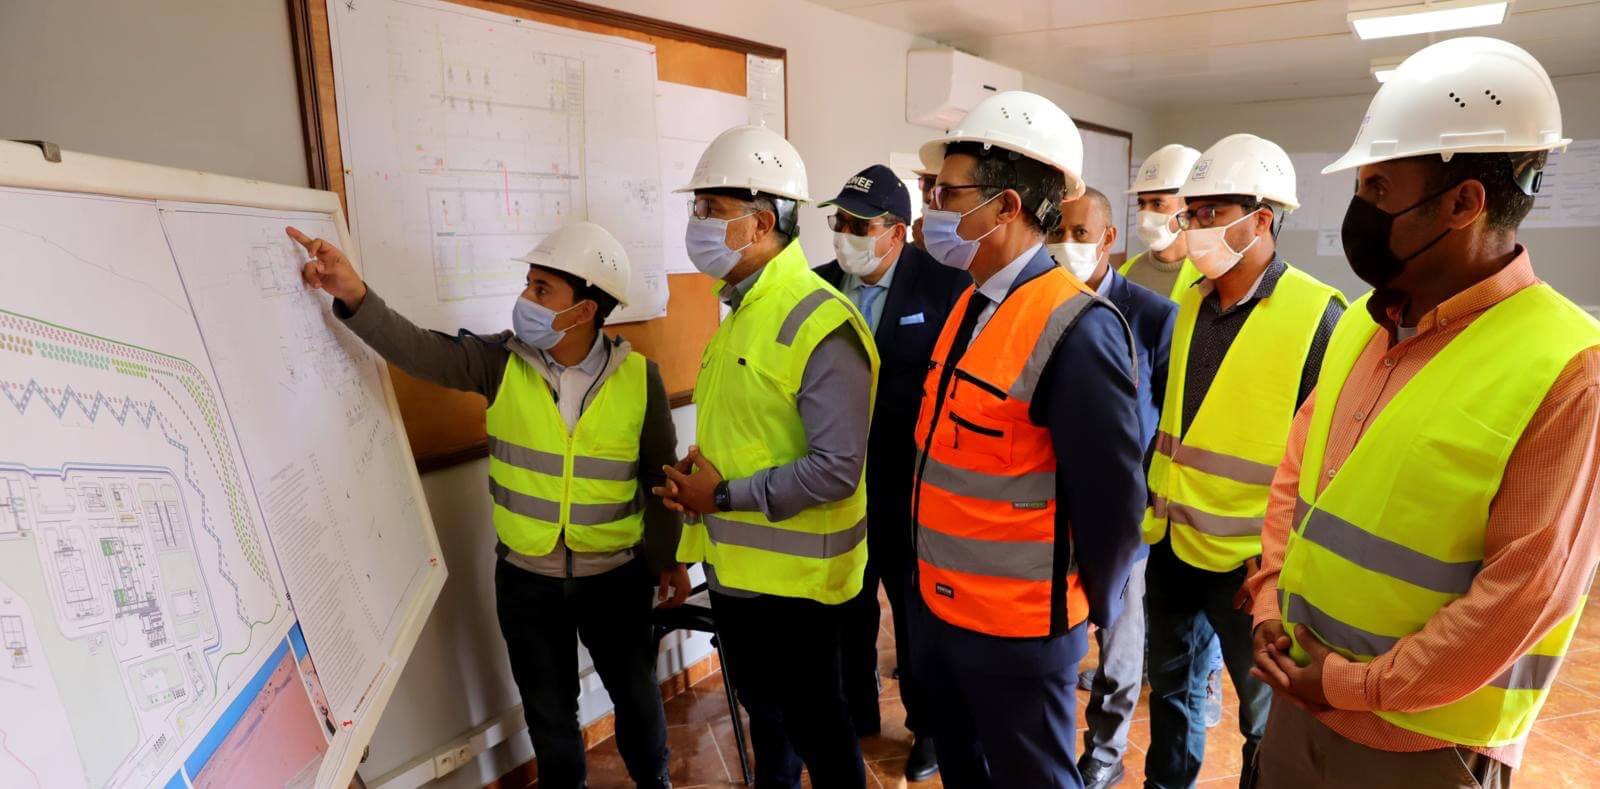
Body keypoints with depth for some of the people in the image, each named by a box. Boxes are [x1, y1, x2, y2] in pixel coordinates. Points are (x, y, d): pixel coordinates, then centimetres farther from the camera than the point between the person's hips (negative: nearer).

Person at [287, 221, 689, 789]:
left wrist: (666, 557, 4)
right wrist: (355, 297, -35)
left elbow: (660, 475, -3)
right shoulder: (502, 360, -8)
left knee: (635, 693, 20)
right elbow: (422, 351, -20)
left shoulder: (639, 377, -12)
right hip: (526, 577, 1)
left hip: (616, 575, -1)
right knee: (548, 711, 19)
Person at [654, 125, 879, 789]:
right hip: (734, 561, 9)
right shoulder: (742, 308, 7)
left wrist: (724, 495, -19)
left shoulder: (819, 324, -22)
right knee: (761, 706, 26)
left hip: (792, 574, -9)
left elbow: (836, 468, -26)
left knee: (814, 720, 11)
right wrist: (696, 477, -1)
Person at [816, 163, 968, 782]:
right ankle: (855, 714, 41)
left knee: (919, 612, 15)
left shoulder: (945, 284, -13)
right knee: (849, 608, 19)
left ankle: (928, 725, 37)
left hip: (914, 488, -3)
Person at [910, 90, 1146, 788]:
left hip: (1017, 631, -8)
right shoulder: (971, 304, 4)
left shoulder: (1075, 327, -23)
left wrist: (1092, 607, -7)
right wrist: (933, 581, 14)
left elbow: (1111, 492, -21)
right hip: (939, 607, 8)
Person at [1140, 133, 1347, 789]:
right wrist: (1155, 501, 12)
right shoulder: (1190, 304, 4)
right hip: (1171, 541, 6)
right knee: (1172, 688, 22)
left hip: (1250, 557, -6)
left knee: (1267, 717, 13)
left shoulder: (1317, 316, -15)